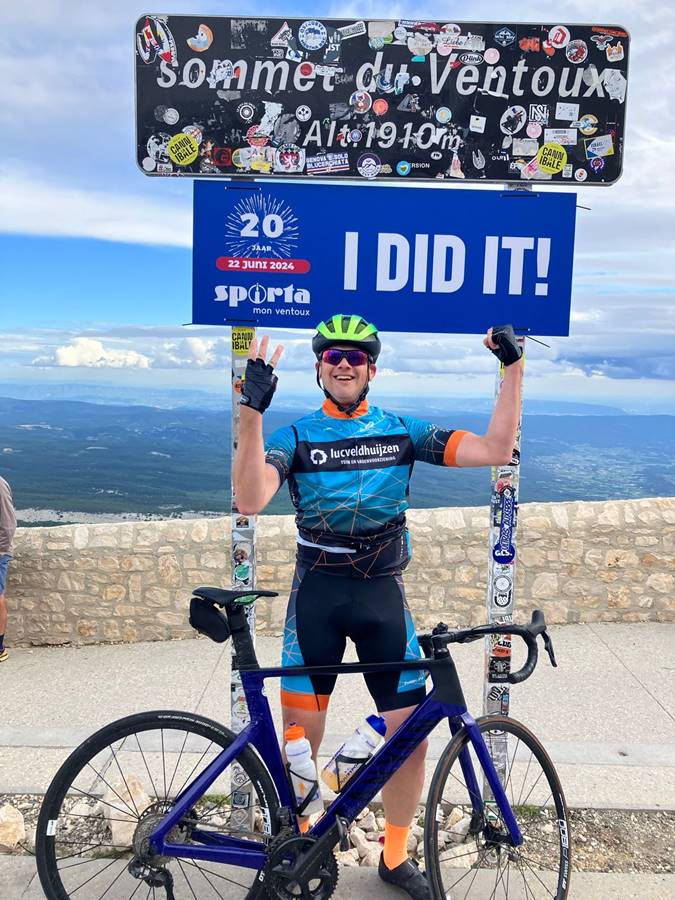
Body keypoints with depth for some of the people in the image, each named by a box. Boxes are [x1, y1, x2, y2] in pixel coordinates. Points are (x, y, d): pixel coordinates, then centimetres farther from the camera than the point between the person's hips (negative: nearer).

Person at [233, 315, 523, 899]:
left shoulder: (402, 431, 2)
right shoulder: (295, 436, -3)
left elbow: (495, 450, -6)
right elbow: (250, 501, -21)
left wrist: (513, 368, -11)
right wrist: (252, 410, -29)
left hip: (383, 593, 2)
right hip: (316, 593, -1)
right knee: (300, 737, 6)